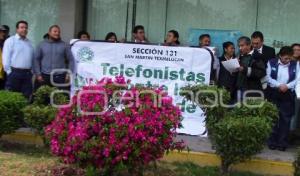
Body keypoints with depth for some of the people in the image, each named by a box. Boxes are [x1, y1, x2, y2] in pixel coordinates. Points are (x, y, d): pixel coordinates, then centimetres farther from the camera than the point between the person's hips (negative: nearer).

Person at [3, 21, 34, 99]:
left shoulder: (29, 42, 16)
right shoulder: (10, 41, -1)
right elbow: (6, 58, -6)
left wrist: (31, 70, 7)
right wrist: (9, 72, -10)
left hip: (27, 73, 5)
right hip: (14, 72, -5)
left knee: (27, 97, 5)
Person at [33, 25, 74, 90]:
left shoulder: (64, 45, 8)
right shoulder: (41, 45, 9)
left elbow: (71, 60, 7)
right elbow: (36, 60, 7)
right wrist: (38, 74, -1)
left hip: (60, 77, 0)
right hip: (44, 77, 1)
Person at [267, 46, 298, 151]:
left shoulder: (295, 65, 4)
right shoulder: (271, 63, 0)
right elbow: (268, 78, -6)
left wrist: (287, 86, -18)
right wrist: (279, 85, -19)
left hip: (288, 95, 1)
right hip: (274, 94, -1)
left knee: (285, 119, 3)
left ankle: (282, 143, 10)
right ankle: (272, 142, 15)